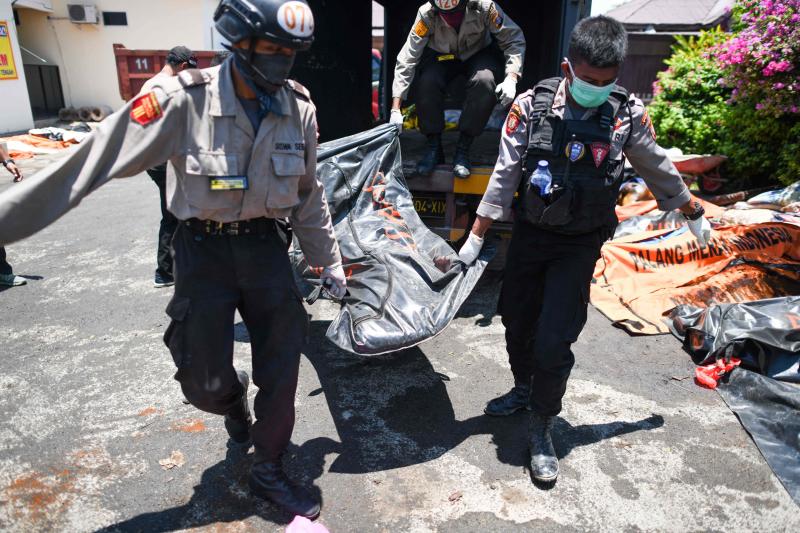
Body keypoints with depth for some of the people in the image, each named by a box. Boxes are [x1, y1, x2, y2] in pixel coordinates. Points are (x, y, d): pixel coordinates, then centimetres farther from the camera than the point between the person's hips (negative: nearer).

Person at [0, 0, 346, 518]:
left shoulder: (298, 107, -6)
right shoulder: (184, 101, -20)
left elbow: (309, 196, 6)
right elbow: (90, 164, -20)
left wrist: (329, 262, 13)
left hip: (264, 246, 3)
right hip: (204, 248, -3)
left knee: (281, 368, 6)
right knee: (206, 379, 6)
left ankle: (268, 471, 30)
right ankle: (234, 402, 47)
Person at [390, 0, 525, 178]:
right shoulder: (427, 15, -30)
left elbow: (514, 38, -19)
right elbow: (406, 60, -30)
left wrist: (511, 78, -34)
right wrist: (396, 109, -35)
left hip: (479, 53, 0)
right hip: (441, 55, 0)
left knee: (485, 82, -33)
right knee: (427, 83, -31)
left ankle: (463, 150, -20)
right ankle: (434, 148, -12)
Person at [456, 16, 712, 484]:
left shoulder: (628, 116, -9)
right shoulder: (531, 107, -10)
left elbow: (660, 171, 7)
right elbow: (505, 177, -8)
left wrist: (696, 215, 19)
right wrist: (476, 238, -8)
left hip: (580, 244, -2)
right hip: (529, 234, 2)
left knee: (554, 340, -8)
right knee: (517, 321, 14)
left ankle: (542, 429, 16)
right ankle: (524, 390, 43)